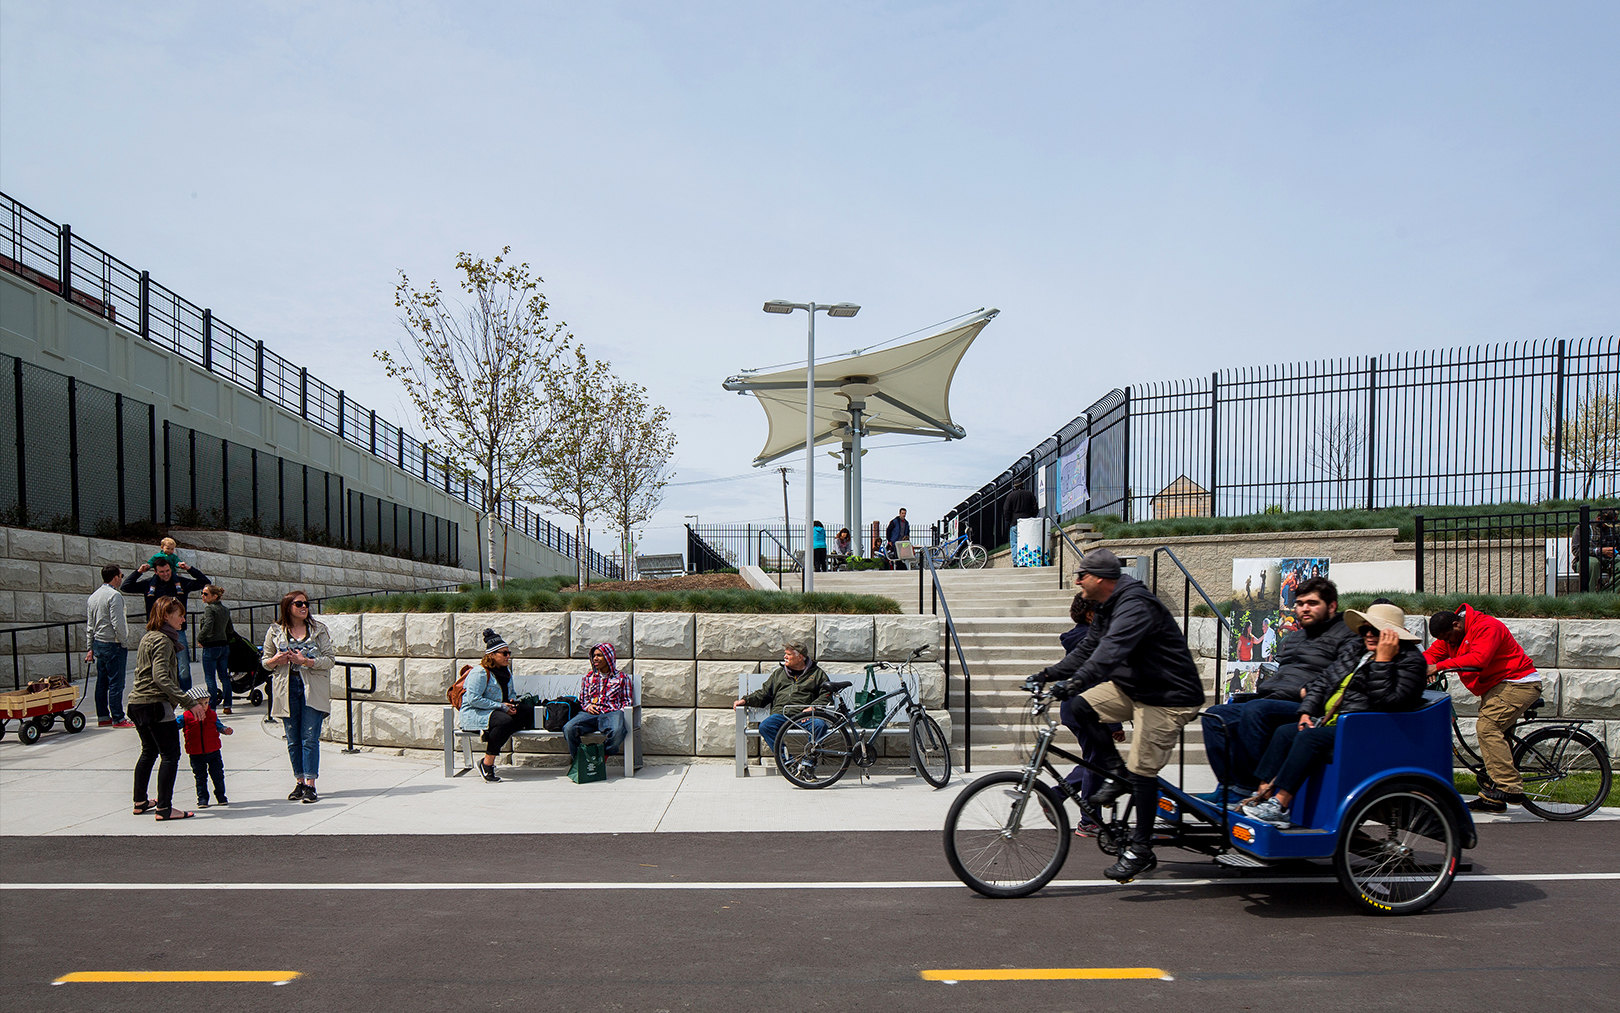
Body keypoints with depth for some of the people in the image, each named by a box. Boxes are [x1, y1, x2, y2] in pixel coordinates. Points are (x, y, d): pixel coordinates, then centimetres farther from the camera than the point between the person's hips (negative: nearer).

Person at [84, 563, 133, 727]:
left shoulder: (92, 596, 14)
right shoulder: (114, 595, -13)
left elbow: (89, 625, 17)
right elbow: (117, 623, -18)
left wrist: (90, 648, 20)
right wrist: (123, 640, -6)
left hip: (98, 644, 9)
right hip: (113, 645, -9)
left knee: (101, 682, 12)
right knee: (115, 683, -6)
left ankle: (102, 717, 17)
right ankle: (118, 719, -4)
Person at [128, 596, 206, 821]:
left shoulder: (148, 638, 17)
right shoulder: (162, 640, -14)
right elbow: (161, 677, -24)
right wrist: (189, 702, -27)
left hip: (137, 702, 10)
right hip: (155, 704, -10)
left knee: (149, 751, 22)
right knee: (170, 754, -7)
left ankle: (140, 802, 30)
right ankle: (164, 809, -9)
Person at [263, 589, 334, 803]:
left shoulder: (318, 629, 4)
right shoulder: (275, 631, 8)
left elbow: (329, 660, 0)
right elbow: (266, 661, 15)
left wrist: (306, 661, -15)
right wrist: (276, 660, -8)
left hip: (312, 689, -2)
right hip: (287, 688, 2)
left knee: (310, 737, -6)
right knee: (293, 740, 6)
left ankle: (310, 785, -3)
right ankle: (299, 782, 16)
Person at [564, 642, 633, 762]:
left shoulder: (622, 677, 16)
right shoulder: (588, 677, 25)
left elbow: (626, 700, 16)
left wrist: (620, 712, -4)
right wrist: (587, 706, 2)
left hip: (611, 713, -2)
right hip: (590, 713, 3)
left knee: (617, 731, -40)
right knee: (569, 728, -30)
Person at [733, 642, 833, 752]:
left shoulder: (817, 673, 18)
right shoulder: (779, 673, 28)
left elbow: (826, 695, 9)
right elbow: (764, 693, 28)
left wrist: (813, 707, -9)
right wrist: (745, 700, 12)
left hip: (803, 715, -2)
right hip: (780, 714, 3)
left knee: (820, 725, -35)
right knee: (764, 727, -30)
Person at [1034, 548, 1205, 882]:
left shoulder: (1135, 605, -24)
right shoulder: (1108, 608, 9)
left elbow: (1112, 650, -40)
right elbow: (1088, 650, 14)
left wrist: (1076, 681, -50)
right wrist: (1050, 674, 4)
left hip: (1167, 697, -10)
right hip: (1131, 686, 10)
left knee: (1143, 770, -9)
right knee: (1080, 706, -8)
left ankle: (1141, 850, 4)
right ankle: (1117, 774, 5)